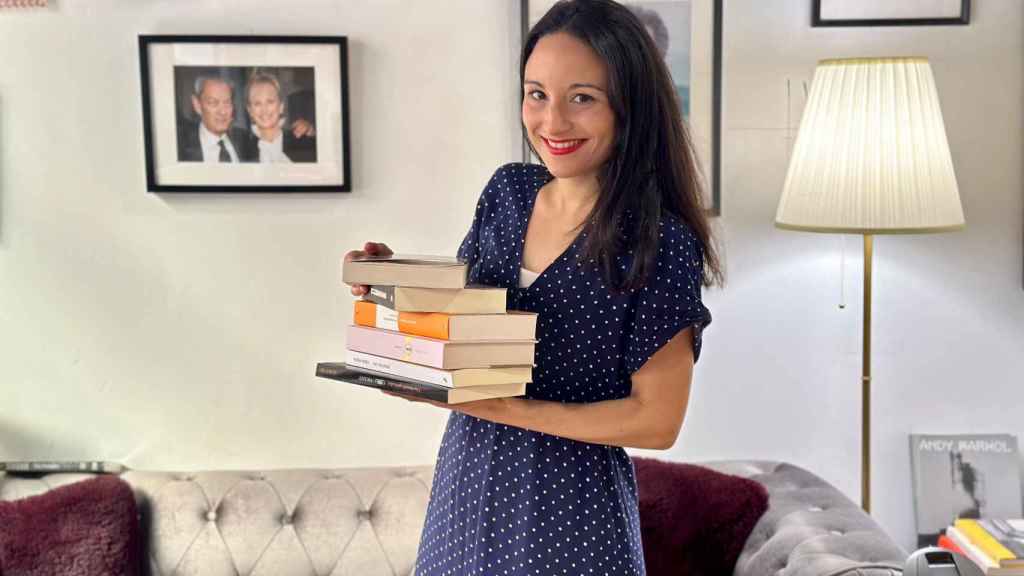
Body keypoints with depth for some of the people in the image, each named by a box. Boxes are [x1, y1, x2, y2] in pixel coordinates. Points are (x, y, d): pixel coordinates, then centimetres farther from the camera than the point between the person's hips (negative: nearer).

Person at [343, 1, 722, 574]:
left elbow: (657, 420, -16)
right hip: (466, 481, 5)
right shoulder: (507, 190, -2)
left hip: (568, 508, -5)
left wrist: (500, 406, -22)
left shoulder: (659, 242, -18)